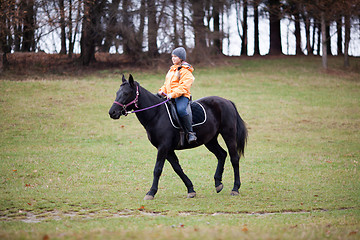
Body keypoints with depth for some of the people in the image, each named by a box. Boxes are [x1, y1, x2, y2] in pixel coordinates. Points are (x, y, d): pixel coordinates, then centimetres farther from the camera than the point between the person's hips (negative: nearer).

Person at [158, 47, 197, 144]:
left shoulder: (186, 71, -5)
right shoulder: (172, 69, 22)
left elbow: (184, 86, -16)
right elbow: (167, 83, 29)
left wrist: (173, 94, -25)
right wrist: (162, 90, 8)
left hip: (182, 96, -9)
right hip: (169, 96, 9)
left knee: (181, 109, -37)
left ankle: (190, 133, -30)